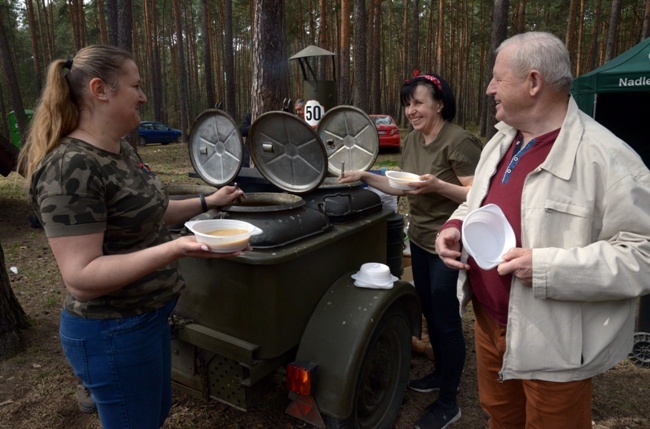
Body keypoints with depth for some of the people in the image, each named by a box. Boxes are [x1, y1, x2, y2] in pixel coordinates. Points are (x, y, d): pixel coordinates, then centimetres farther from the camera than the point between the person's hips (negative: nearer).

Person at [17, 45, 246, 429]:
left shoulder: (121, 149, 3)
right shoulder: (71, 167, -26)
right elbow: (81, 277, -28)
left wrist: (207, 202, 11)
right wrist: (175, 249, -38)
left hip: (150, 315, 9)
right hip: (114, 333, -9)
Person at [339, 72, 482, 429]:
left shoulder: (459, 141, -19)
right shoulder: (412, 140, 6)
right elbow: (402, 187, 12)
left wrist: (437, 185, -33)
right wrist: (366, 176, 3)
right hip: (420, 240, 8)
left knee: (446, 320, 3)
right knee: (429, 312, 20)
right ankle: (441, 373, 43)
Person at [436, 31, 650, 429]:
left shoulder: (605, 157, -22)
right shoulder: (501, 141, 4)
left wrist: (548, 268, -31)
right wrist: (456, 227, -3)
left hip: (553, 346, -7)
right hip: (489, 322, 7)